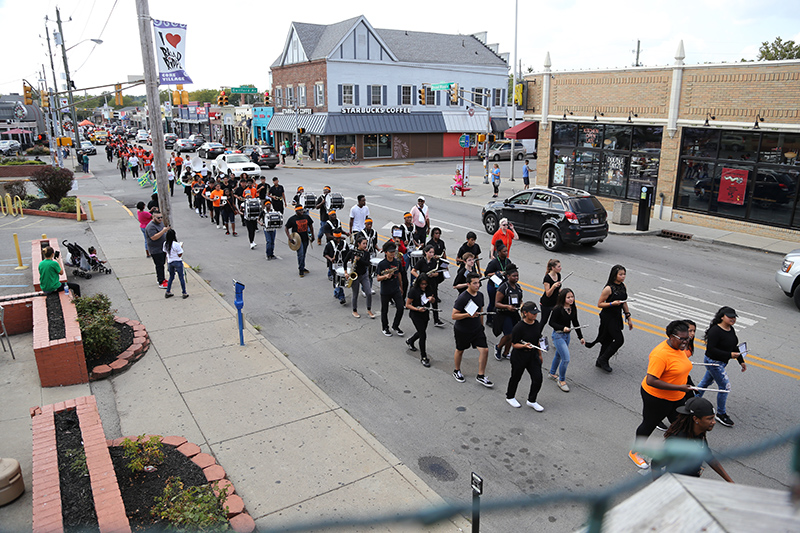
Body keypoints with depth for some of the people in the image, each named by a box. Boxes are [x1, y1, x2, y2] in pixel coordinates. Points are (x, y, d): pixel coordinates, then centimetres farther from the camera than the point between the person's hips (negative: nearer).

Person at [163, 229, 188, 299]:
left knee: (171, 277, 20)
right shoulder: (176, 244, -21)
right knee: (181, 278, 4)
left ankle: (168, 292, 23)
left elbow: (165, 252, 10)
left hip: (170, 262, 6)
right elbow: (180, 255, -16)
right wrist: (181, 248, -4)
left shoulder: (165, 244, -2)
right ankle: (184, 293, 9)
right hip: (177, 262, -6)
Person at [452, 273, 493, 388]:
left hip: (477, 329, 5)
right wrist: (468, 315, -31)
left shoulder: (480, 295, -1)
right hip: (462, 330, -5)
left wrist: (481, 325, 19)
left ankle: (481, 376, 12)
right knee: (460, 350, 14)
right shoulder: (462, 298, -22)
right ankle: (457, 371, 39)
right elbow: (454, 316, -21)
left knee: (485, 350, -4)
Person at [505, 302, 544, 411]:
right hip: (519, 357, -5)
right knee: (516, 377, 13)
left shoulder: (537, 324, -1)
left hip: (533, 355, 6)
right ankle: (510, 397, 39)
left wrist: (540, 355, 17)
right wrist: (524, 346, -32)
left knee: (538, 378, 1)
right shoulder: (519, 327, -22)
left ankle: (531, 401, 23)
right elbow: (514, 344, -15)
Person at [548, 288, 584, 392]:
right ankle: (561, 381, 8)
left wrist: (581, 337, 10)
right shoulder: (558, 309, -21)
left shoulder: (573, 309, 0)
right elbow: (551, 322, -16)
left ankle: (552, 374, 45)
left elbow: (576, 323, 9)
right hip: (558, 336, -7)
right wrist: (563, 328, -29)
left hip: (567, 335, 8)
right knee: (566, 359, -11)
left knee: (559, 355, 24)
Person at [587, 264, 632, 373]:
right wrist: (612, 303, -26)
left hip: (617, 317, 7)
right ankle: (603, 359, 8)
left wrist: (628, 318, 15)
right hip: (608, 317, -7)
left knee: (608, 340, 13)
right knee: (619, 340, -9)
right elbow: (599, 304, -13)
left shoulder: (623, 286, 5)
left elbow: (624, 303, 15)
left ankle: (600, 362, 26)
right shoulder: (609, 288, -18)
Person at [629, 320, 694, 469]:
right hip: (656, 398, -7)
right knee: (649, 425, 12)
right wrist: (678, 388, -31)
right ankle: (635, 452, 34)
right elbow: (651, 381, -34)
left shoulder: (679, 347, -3)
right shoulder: (661, 354, -31)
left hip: (677, 398, 7)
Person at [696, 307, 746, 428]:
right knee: (725, 387, -4)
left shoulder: (731, 330, 3)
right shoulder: (715, 331, -25)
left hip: (722, 362, 9)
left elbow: (734, 347, 15)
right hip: (713, 362, -9)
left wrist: (741, 361, 13)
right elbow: (710, 349, -28)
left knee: (706, 381, 21)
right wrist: (729, 355, -30)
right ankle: (721, 414, 11)